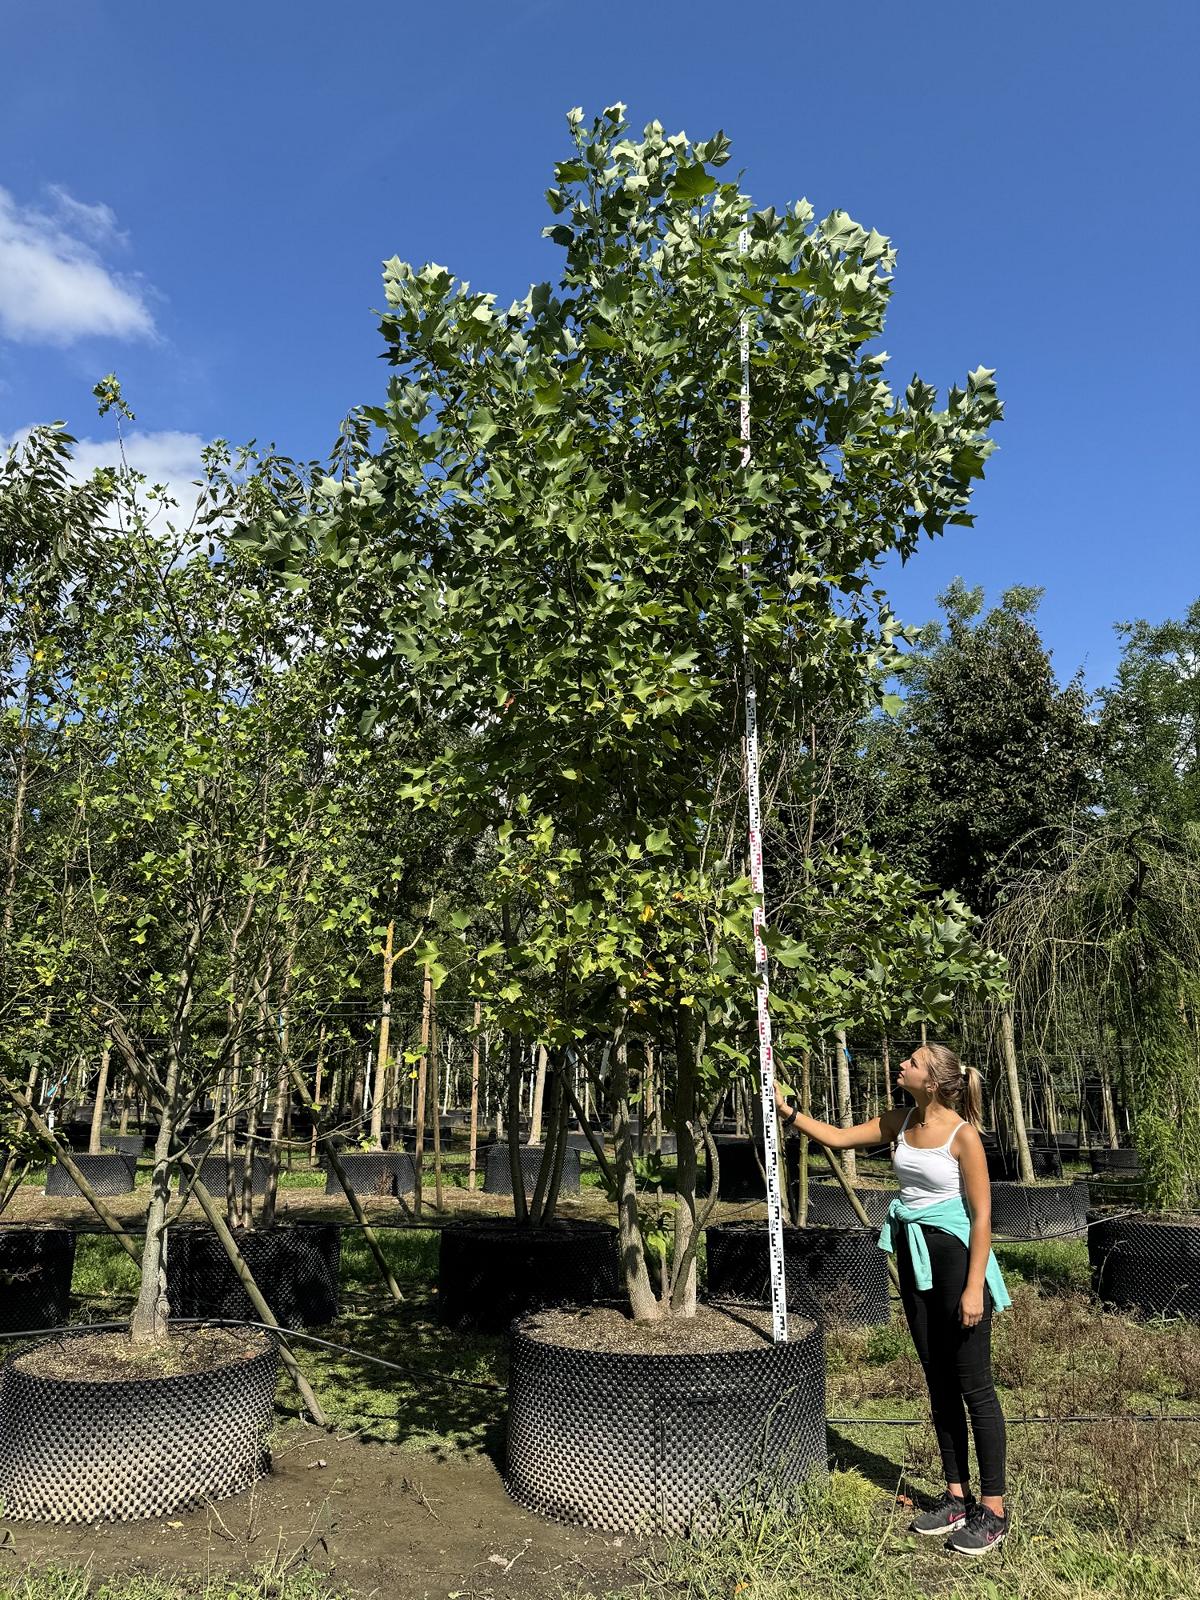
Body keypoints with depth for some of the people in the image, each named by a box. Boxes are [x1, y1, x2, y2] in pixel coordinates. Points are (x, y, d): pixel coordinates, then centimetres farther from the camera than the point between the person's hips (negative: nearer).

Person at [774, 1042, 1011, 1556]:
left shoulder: (963, 1135, -18)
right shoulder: (900, 1122, 1)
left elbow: (982, 1215, -16)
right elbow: (839, 1137, 8)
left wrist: (974, 1286, -18)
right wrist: (787, 1111, 1)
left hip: (955, 1254, -7)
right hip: (913, 1254, 7)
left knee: (973, 1384, 3)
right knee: (938, 1380, 16)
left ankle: (993, 1509, 17)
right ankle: (956, 1495, 29)